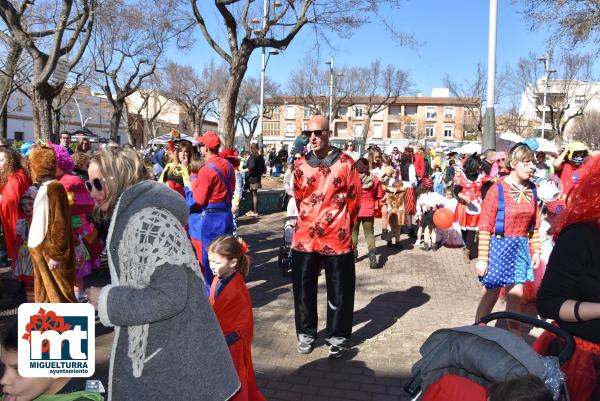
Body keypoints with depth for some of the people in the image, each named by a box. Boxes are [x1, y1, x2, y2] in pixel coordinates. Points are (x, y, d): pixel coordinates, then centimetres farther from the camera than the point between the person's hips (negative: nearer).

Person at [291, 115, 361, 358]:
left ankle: (337, 336, 25)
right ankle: (306, 333, 29)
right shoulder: (301, 165, 4)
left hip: (337, 238, -3)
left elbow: (354, 199, 0)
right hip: (305, 238, 3)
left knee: (339, 291, 8)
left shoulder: (345, 163, -6)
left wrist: (343, 226, 7)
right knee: (303, 288, 12)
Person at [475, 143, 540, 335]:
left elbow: (534, 224, 10)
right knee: (491, 295, 5)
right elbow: (485, 227, -14)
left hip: (521, 247, 5)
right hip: (499, 245, -5)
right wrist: (482, 258, -14)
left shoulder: (531, 189, 2)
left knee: (516, 295, 13)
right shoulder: (497, 189, -15)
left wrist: (536, 251, 9)